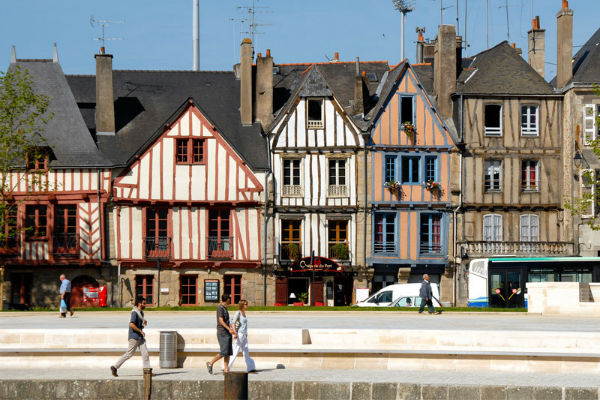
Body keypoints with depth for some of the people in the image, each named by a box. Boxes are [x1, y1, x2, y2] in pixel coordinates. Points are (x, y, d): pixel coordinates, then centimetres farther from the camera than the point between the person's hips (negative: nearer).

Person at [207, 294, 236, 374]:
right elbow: (221, 321, -18)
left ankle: (226, 369, 1)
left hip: (227, 334, 9)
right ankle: (211, 363, 1)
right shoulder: (220, 308, -10)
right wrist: (229, 329, -25)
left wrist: (233, 332, 25)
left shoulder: (225, 309, 18)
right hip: (222, 333, -9)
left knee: (228, 352, 2)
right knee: (223, 352, -12)